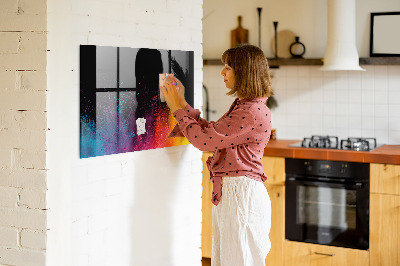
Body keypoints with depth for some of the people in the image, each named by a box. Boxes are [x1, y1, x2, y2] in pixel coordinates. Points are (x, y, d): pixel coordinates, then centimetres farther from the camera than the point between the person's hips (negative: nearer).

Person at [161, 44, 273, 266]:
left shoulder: (253, 112, -20)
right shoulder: (242, 106, 14)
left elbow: (204, 139, -19)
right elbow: (210, 132, 17)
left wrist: (178, 108, -7)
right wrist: (182, 104, 15)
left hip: (241, 193, -10)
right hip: (228, 192, 10)